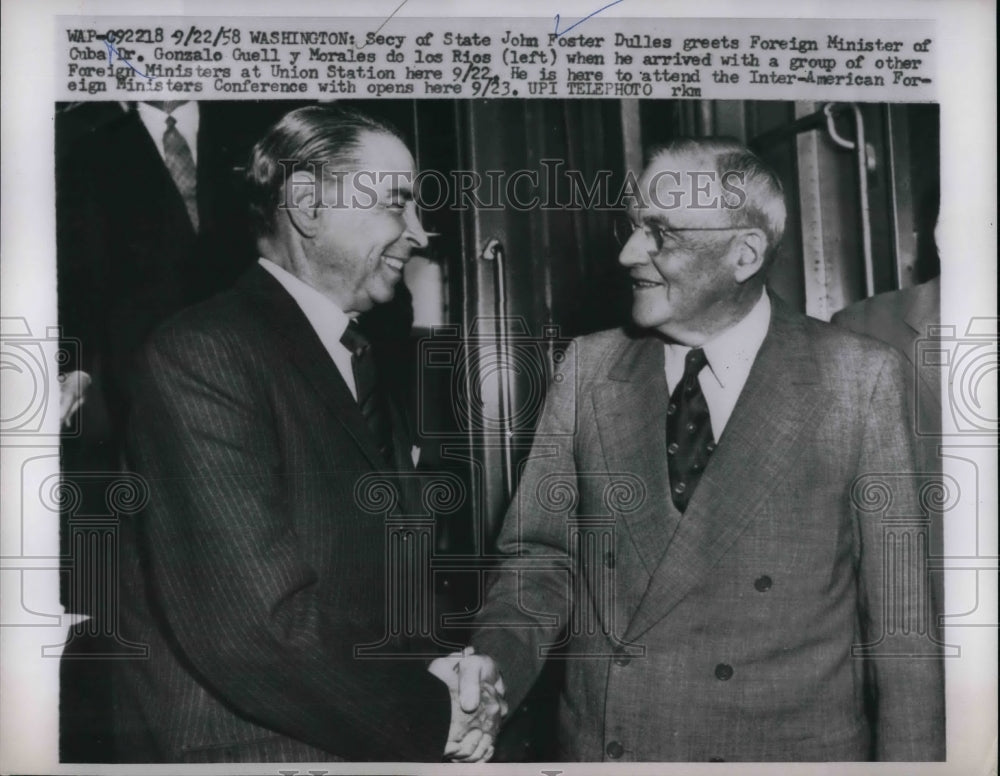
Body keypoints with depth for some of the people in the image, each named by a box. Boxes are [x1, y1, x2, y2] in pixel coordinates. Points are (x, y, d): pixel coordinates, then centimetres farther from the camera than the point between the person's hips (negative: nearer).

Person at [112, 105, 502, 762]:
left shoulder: (358, 364, 8)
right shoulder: (204, 352, -19)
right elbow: (252, 627, -26)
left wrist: (438, 676, -5)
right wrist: (429, 715, -14)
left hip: (367, 740, 8)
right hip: (245, 749, -8)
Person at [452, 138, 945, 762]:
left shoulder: (860, 379, -10)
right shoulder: (589, 369, -2)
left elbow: (899, 611, -7)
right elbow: (543, 553, 2)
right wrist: (499, 658, -15)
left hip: (790, 743, -2)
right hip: (600, 744, 3)